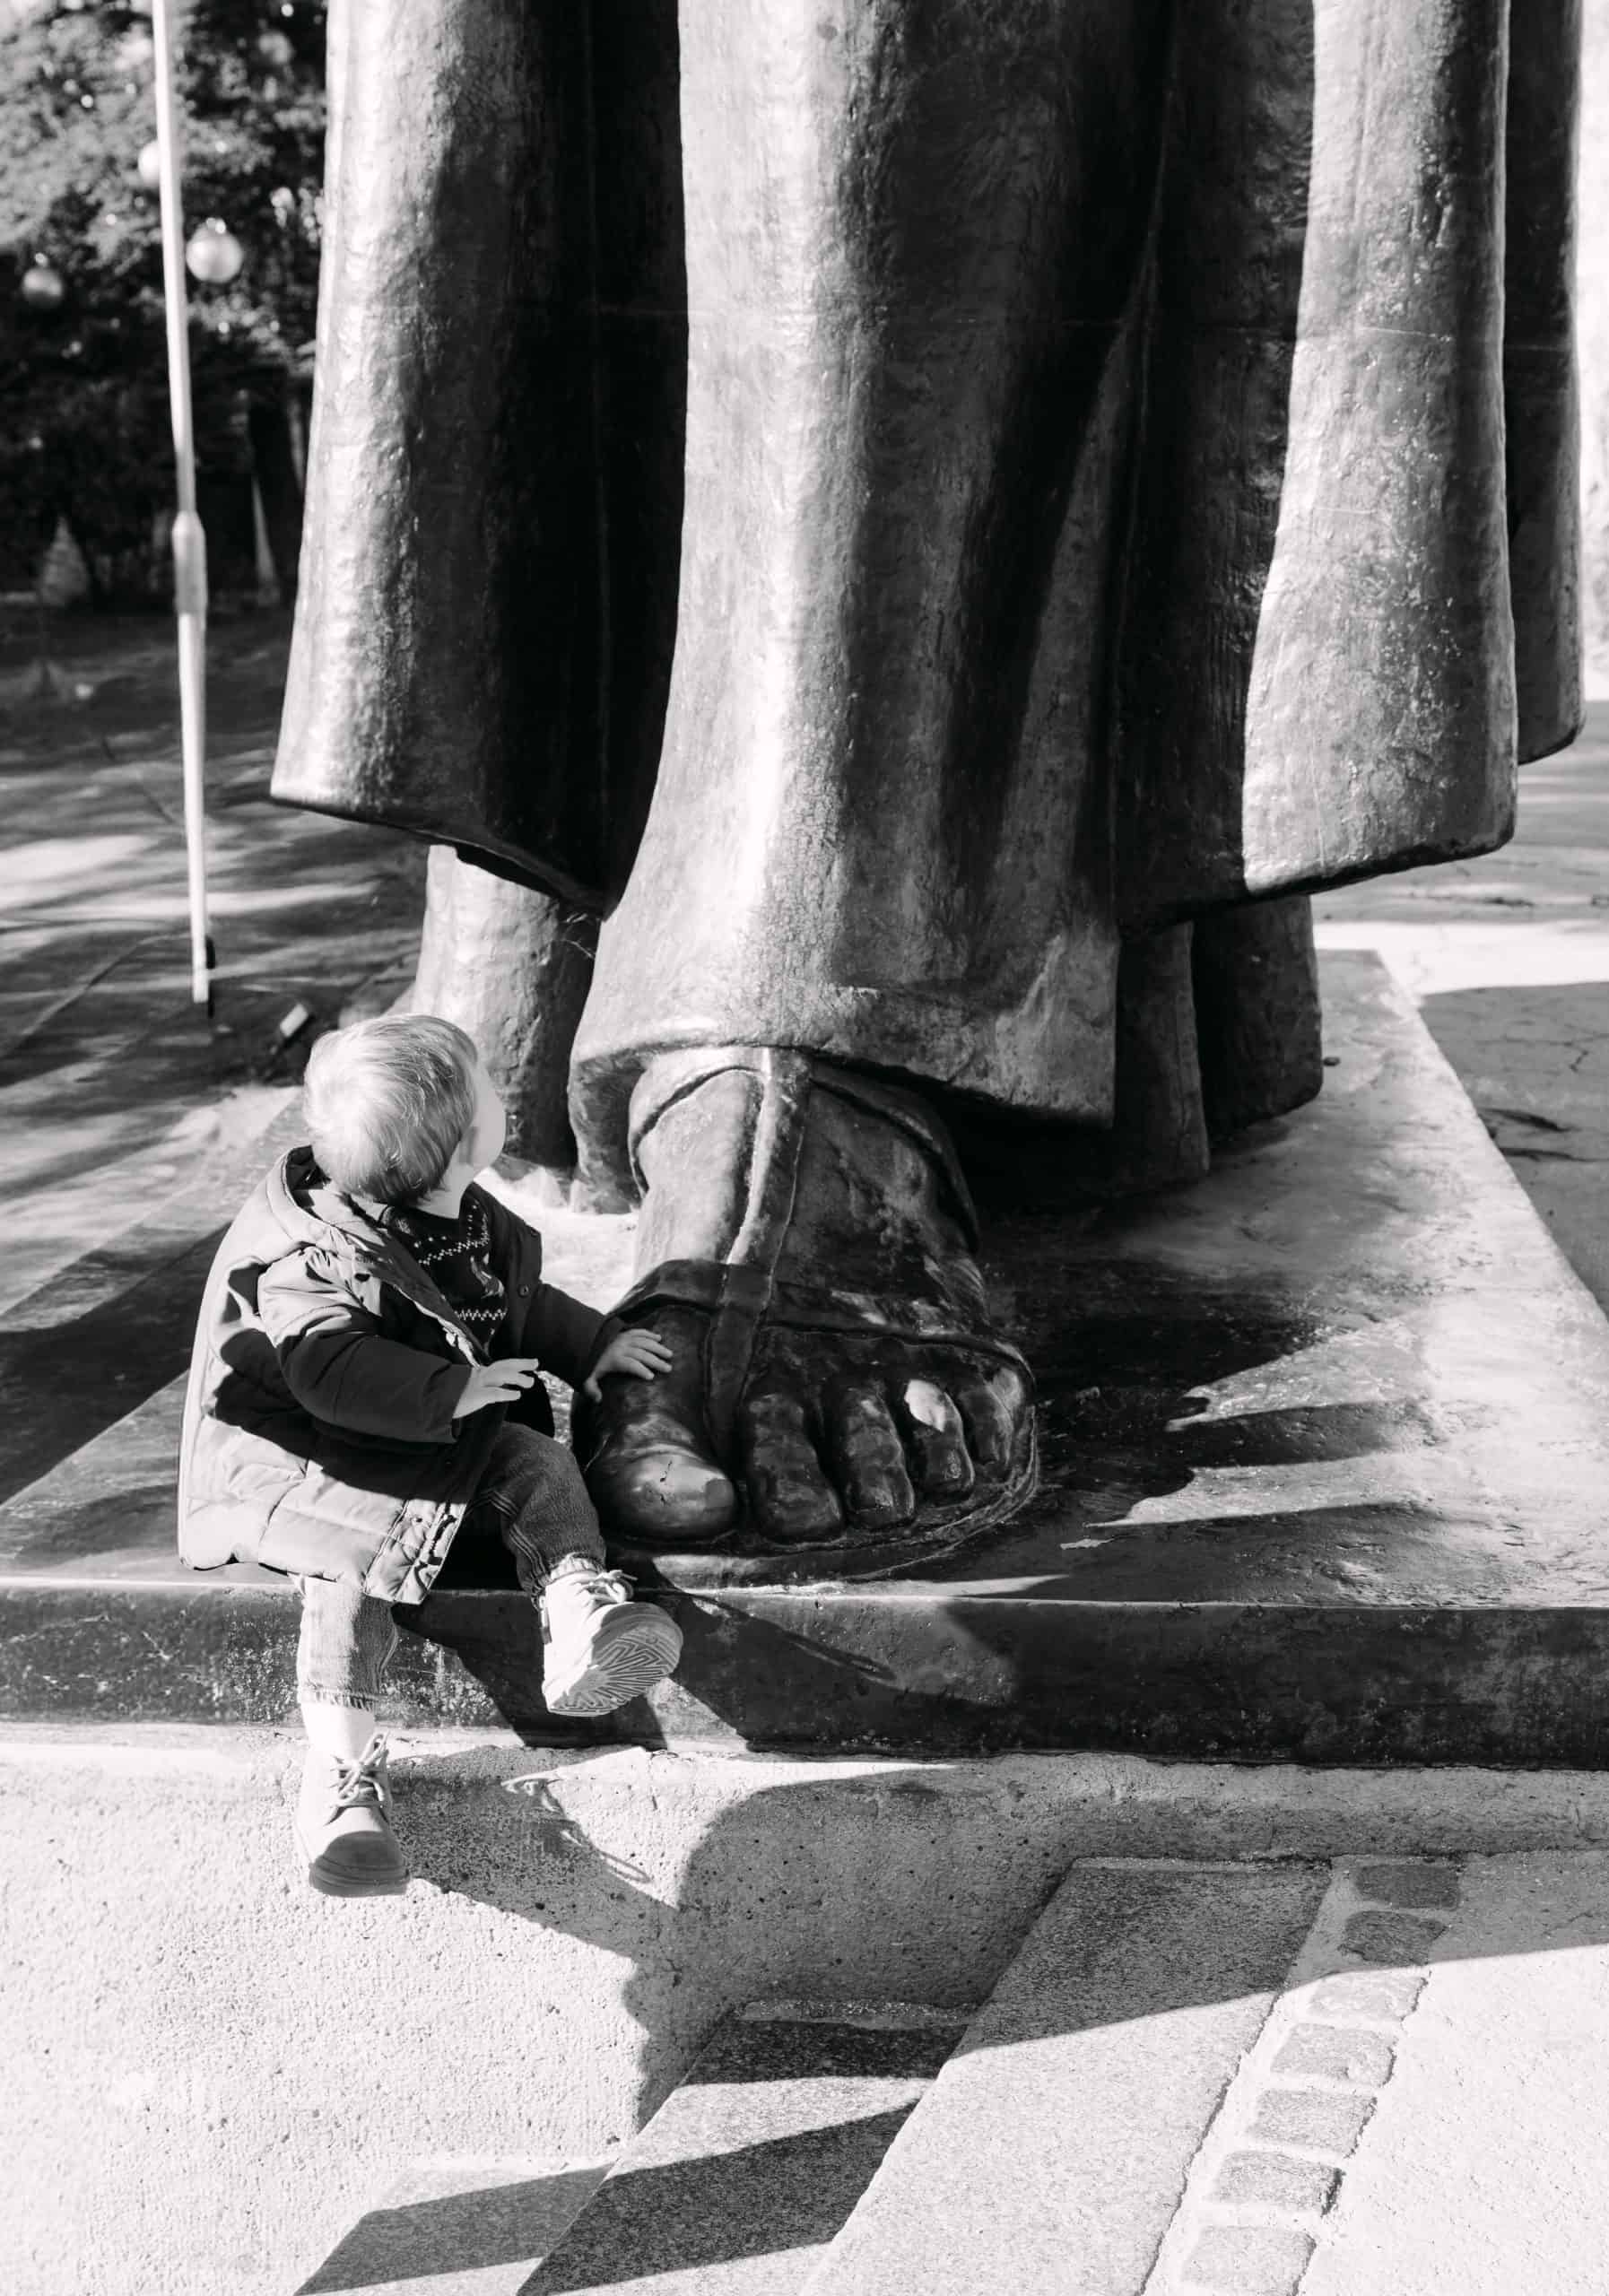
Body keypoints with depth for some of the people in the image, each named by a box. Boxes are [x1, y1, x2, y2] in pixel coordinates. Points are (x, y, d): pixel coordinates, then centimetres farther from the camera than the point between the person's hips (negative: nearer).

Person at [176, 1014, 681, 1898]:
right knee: (353, 1555, -28)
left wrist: (593, 1344, 16)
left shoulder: (470, 1221, 4)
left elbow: (521, 1298, 23)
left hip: (446, 1437, 7)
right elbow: (332, 1370, -36)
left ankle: (580, 1616, -29)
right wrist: (452, 1390, -36)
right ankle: (342, 1777, -26)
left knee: (534, 1460, -19)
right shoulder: (317, 1260, -23)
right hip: (313, 1451, -7)